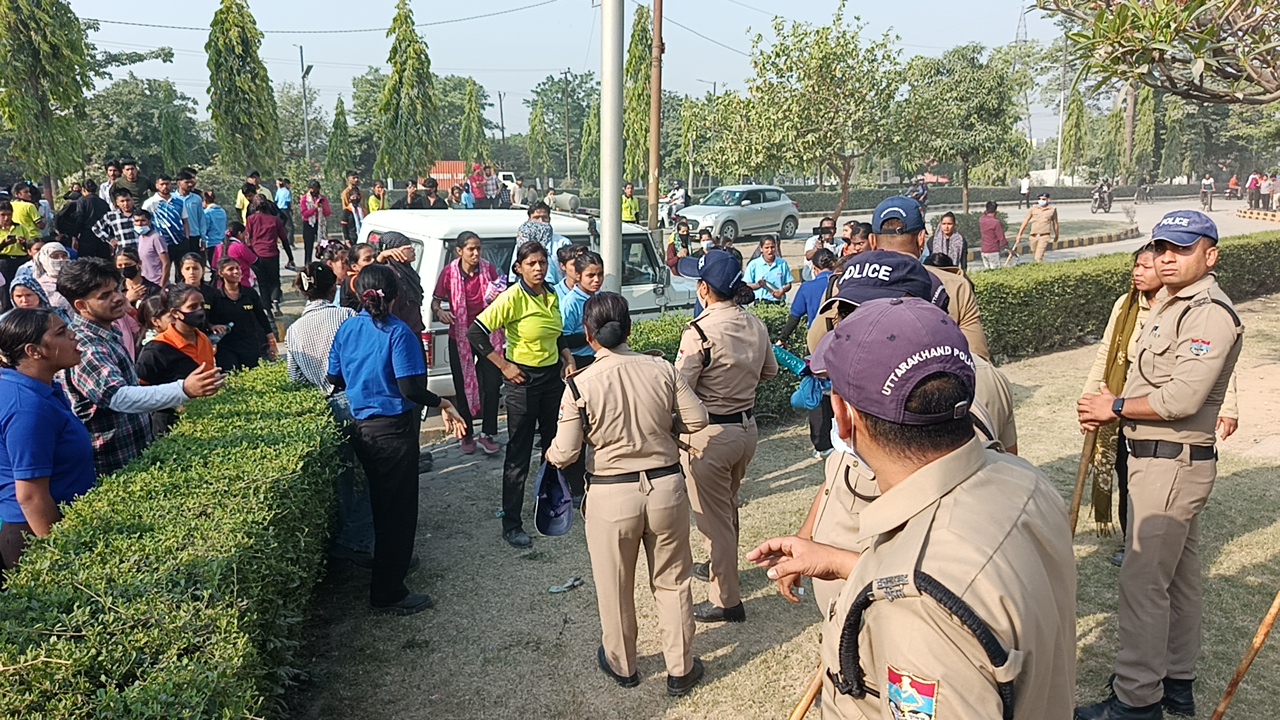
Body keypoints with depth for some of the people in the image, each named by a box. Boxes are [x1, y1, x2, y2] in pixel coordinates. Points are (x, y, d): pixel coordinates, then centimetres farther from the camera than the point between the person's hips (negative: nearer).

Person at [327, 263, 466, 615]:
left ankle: (395, 560, 41)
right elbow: (410, 389, -23)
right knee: (398, 509, 3)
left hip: (360, 427, 7)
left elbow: (334, 380, 9)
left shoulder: (347, 329, 2)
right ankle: (388, 594, 11)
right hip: (394, 430, -7)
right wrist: (442, 404, -10)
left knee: (378, 503, 23)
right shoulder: (398, 332, -16)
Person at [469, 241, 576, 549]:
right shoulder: (513, 298, -17)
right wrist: (504, 366, -17)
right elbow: (475, 332, -20)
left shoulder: (551, 296, 5)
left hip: (553, 376, 7)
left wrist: (567, 357, 6)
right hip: (524, 380, -7)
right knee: (519, 454, 0)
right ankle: (511, 525, 10)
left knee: (555, 444, 18)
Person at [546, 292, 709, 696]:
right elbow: (697, 420, -2)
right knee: (672, 581, 19)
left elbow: (565, 454, -12)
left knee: (615, 588, 20)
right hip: (666, 487, 2)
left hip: (612, 496, -2)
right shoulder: (661, 369, -8)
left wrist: (550, 453, 11)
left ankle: (622, 666, 40)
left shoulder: (580, 384, -15)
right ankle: (681, 670, 33)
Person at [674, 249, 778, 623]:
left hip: (710, 434, -8)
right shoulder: (756, 325, 0)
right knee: (728, 505, 26)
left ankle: (726, 600, 16)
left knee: (713, 516, 6)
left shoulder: (700, 332, -23)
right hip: (747, 427, 8)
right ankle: (720, 567, 46)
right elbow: (769, 371, 14)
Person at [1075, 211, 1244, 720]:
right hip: (1161, 459, 10)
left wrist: (1116, 407, -12)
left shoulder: (1210, 313, -18)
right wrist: (1111, 406, 0)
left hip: (1173, 465, -10)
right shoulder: (1170, 302, 14)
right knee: (1178, 577, 19)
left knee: (1142, 581, -4)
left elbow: (1182, 398, -26)